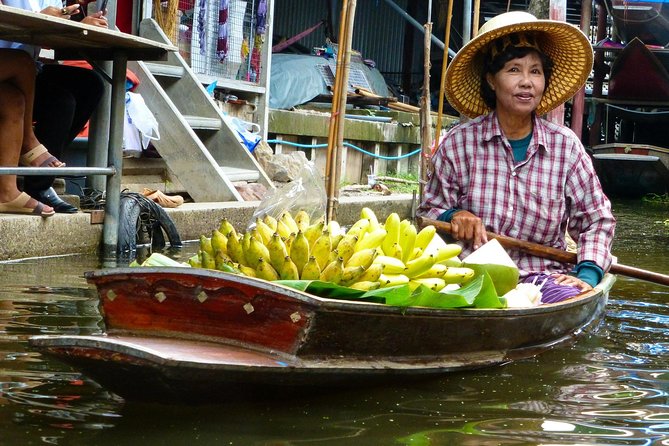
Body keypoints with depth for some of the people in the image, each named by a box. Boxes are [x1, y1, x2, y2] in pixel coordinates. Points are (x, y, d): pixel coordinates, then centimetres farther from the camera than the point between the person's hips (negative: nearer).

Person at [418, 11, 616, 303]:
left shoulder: (565, 145, 6)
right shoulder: (458, 144, 3)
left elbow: (597, 220, 11)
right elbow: (429, 212, 11)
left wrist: (587, 276, -6)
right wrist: (452, 217, -13)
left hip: (544, 274, 1)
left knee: (570, 301, -35)